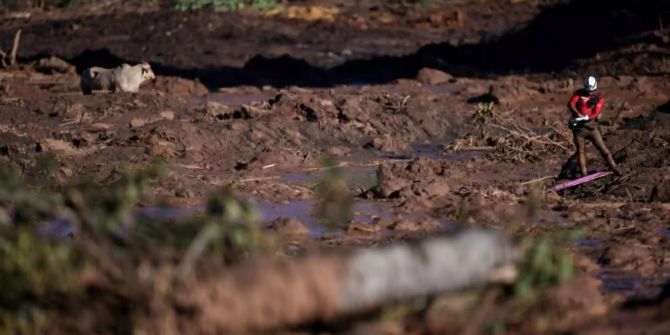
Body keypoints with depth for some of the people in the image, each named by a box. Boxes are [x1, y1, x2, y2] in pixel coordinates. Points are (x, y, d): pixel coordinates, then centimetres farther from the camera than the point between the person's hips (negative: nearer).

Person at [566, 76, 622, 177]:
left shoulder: (599, 99, 1)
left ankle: (614, 168, 4)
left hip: (591, 126, -1)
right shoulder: (579, 93, 3)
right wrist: (578, 114, -26)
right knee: (581, 151, 2)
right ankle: (584, 175, 5)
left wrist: (586, 117, -30)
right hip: (578, 126, 1)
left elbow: (596, 114, -12)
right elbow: (570, 104, -10)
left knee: (603, 148, -3)